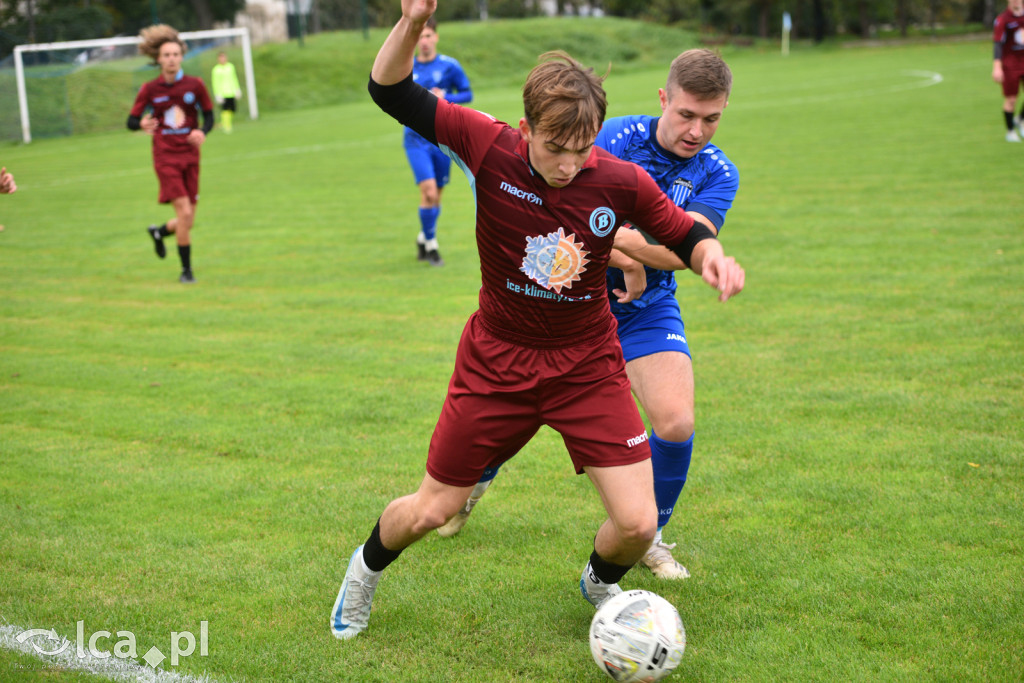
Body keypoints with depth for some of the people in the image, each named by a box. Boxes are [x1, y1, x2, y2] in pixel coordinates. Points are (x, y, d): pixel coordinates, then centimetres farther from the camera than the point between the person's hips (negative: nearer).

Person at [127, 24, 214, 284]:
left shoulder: (195, 85, 0)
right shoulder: (149, 90, -2)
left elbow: (209, 115, 9)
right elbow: (131, 121, 2)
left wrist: (203, 132, -14)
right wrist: (142, 124, -23)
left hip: (190, 156, 3)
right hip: (165, 157, -3)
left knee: (188, 221, 3)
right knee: (184, 213, -15)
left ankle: (159, 232, 38)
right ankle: (186, 269, 1)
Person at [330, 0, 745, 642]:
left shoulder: (620, 182, -17)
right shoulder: (491, 148, -18)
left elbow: (680, 229, 2)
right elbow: (392, 93, -12)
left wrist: (710, 252, -21)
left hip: (588, 366, 1)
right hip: (496, 361, 0)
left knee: (638, 523, -8)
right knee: (427, 513, 9)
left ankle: (600, 583, 29)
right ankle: (367, 568, 45)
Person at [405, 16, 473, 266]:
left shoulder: (450, 66, -1)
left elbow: (467, 94, 2)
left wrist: (445, 98, -15)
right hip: (416, 139, -1)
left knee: (436, 197, 10)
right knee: (429, 191, -16)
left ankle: (423, 238, 33)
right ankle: (431, 245, -1)